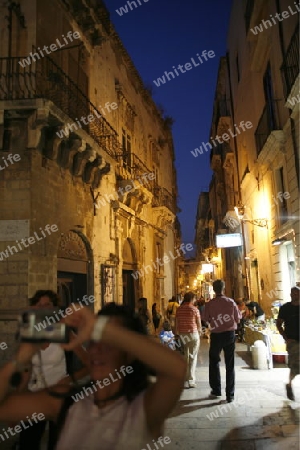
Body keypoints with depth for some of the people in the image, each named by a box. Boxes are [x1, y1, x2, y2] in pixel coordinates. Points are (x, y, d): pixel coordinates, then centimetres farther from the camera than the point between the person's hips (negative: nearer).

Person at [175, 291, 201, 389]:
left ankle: (184, 379, 17)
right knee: (192, 357, 4)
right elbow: (199, 324, -3)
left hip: (182, 334, 4)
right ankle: (190, 380, 6)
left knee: (184, 357, 13)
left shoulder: (179, 309, 1)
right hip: (193, 334, -4)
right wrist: (199, 332, 15)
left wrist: (178, 333, 15)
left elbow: (176, 323, 5)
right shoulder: (194, 309, -9)